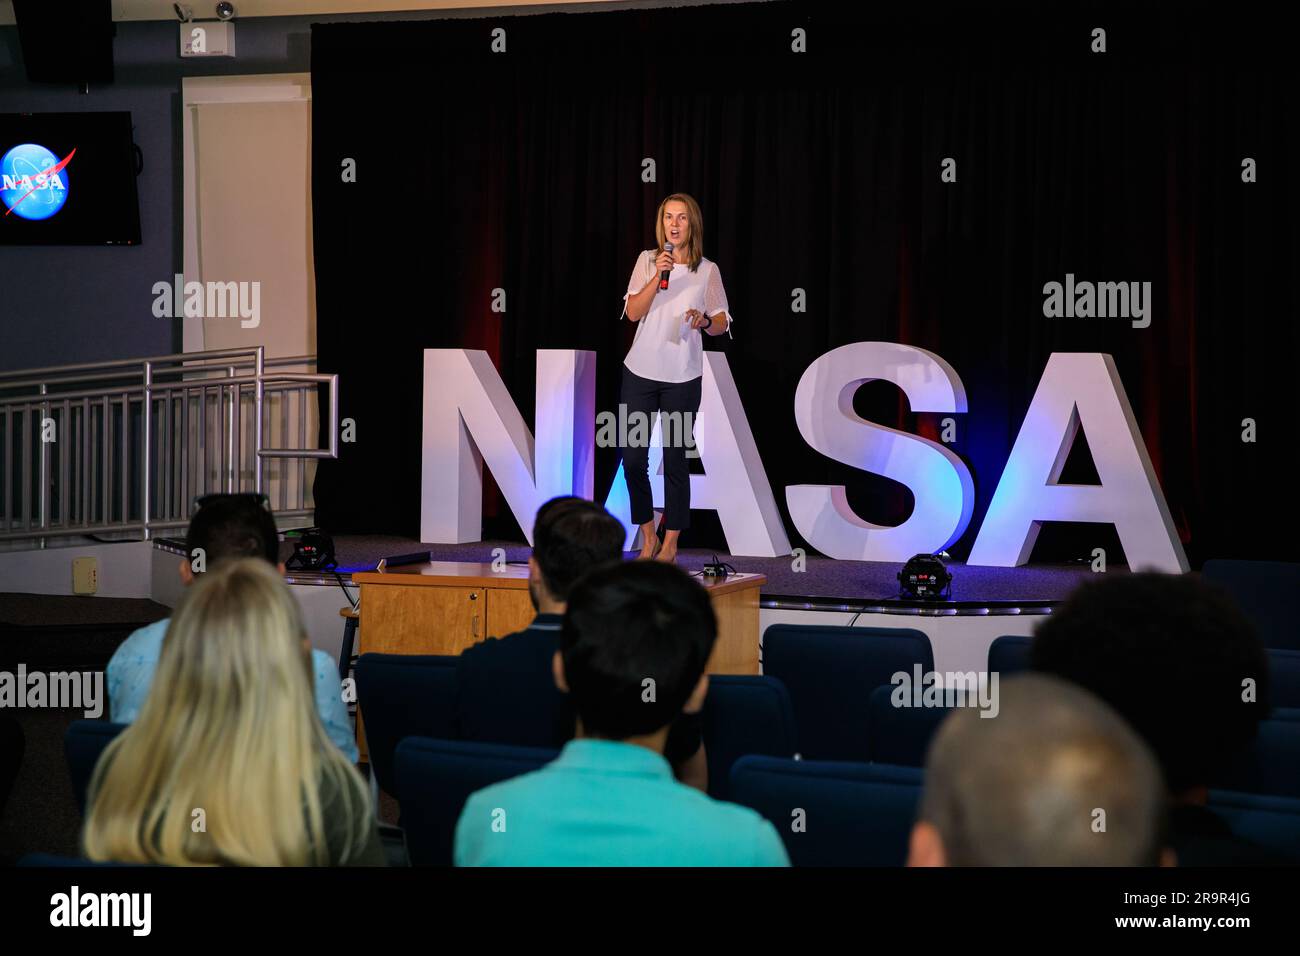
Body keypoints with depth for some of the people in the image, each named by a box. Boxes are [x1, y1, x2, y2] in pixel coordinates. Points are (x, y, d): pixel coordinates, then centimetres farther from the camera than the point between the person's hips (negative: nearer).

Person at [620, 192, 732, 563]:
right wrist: (659, 276, -15)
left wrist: (705, 321, -15)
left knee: (675, 459, 0)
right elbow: (633, 312, -5)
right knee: (633, 457, 0)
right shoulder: (647, 260, 4)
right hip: (641, 372, 1)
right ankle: (647, 537, 16)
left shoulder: (708, 270, 3)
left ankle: (670, 544, 10)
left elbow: (722, 324, 7)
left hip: (683, 378, -1)